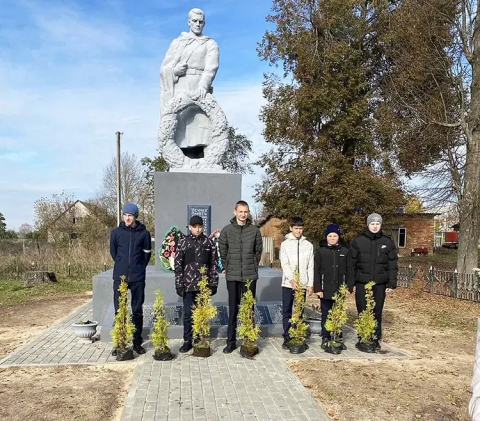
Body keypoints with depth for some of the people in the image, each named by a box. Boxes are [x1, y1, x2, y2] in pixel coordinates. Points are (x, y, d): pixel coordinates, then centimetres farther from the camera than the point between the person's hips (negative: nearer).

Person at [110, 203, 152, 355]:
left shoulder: (144, 233, -2)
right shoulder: (116, 232, 1)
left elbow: (147, 254, 7)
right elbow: (113, 252, 13)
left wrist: (138, 268, 9)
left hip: (138, 278, -1)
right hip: (120, 277, 1)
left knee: (137, 311, 6)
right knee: (119, 311, 4)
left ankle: (137, 342, 17)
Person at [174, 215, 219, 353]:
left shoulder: (209, 242, 2)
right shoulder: (184, 242, 0)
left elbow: (213, 265, 4)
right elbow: (178, 265, 0)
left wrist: (213, 284, 0)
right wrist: (179, 284, -5)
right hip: (188, 284, 0)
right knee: (188, 314, 4)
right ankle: (187, 341, 16)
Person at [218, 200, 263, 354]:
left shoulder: (255, 230, 1)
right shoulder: (226, 230, 0)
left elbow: (258, 251, 9)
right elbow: (222, 251, 7)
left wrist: (253, 267, 9)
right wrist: (227, 267, 7)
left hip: (250, 276, 0)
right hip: (232, 276, 0)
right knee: (233, 309, 7)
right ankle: (231, 341, 16)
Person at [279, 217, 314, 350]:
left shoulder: (308, 245, 6)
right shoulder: (285, 244, 1)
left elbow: (310, 266, 6)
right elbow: (284, 264, -8)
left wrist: (310, 284, 1)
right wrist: (291, 279, -21)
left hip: (302, 284, 1)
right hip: (288, 283, -1)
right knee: (286, 312, 3)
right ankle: (287, 337, 10)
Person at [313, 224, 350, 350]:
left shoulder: (344, 251, 7)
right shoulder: (320, 251, 0)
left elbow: (348, 270, 9)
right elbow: (316, 271, -2)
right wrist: (317, 288, -8)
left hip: (340, 289, 2)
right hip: (325, 289, -2)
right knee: (326, 315, 7)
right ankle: (325, 338, 17)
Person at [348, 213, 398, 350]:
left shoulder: (388, 242, 4)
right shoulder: (358, 241, 0)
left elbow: (392, 264, 5)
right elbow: (351, 264, 1)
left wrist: (392, 283, -1)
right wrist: (350, 283, -2)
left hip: (380, 284, 1)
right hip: (362, 283, -1)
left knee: (377, 312, 6)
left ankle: (376, 339, 18)